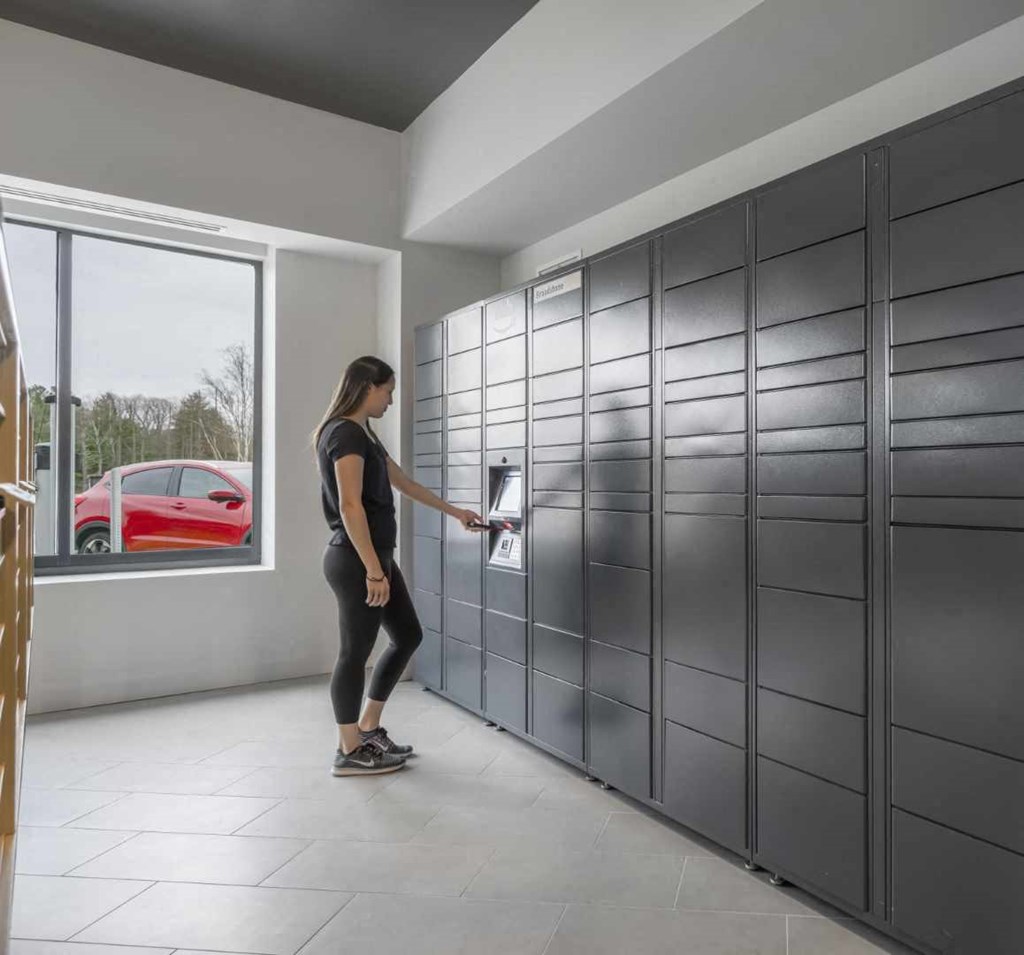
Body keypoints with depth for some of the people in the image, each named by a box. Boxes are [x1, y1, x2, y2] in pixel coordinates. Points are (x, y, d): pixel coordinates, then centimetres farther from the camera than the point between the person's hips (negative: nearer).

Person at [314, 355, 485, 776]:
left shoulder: (363, 434, 16)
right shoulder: (345, 433, -15)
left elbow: (404, 482, 25)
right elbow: (350, 507, -22)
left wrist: (456, 512, 31)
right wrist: (373, 571, -22)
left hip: (376, 555, 10)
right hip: (355, 561, -10)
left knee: (407, 635, 15)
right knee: (355, 651, 1)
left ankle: (368, 729, 28)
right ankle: (350, 751, 17)